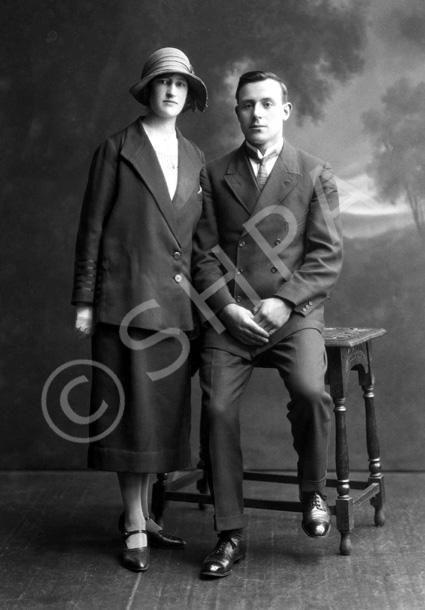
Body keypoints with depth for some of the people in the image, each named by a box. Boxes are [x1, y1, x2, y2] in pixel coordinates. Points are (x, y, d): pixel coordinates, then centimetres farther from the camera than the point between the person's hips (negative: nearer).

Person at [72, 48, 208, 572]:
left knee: (163, 412, 7)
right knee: (131, 410, -2)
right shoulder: (117, 150, 1)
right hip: (126, 298, -5)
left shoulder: (195, 159, 14)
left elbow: (198, 234, 16)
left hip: (176, 304, 5)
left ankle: (140, 512, 19)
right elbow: (92, 227, -1)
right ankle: (135, 527, 5)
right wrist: (84, 301, -5)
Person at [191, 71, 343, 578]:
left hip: (293, 313, -1)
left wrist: (284, 301, -11)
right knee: (217, 409, -14)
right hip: (228, 316, 2)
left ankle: (313, 492, 1)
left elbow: (327, 254, 1)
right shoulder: (215, 175, 12)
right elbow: (204, 252, 7)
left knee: (309, 390, -27)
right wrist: (227, 307, -8)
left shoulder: (315, 174, 7)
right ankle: (230, 535, 0)